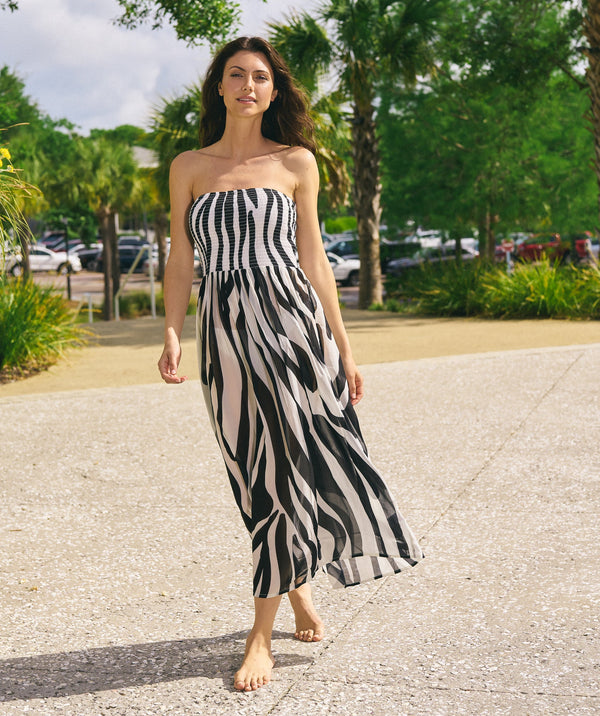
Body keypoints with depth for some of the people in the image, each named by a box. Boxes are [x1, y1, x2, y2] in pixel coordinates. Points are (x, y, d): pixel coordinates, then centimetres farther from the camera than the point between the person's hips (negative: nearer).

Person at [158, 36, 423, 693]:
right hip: (226, 334, 1)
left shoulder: (296, 162, 8)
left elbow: (312, 258, 8)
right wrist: (172, 335, -6)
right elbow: (180, 259, 7)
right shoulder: (189, 167, 10)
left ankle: (262, 634, 10)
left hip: (293, 324, 0)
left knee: (287, 469, -2)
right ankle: (298, 591, 27)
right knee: (260, 474, 4)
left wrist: (342, 345, 6)